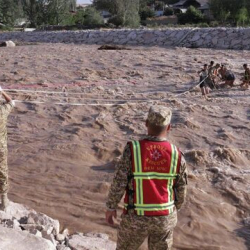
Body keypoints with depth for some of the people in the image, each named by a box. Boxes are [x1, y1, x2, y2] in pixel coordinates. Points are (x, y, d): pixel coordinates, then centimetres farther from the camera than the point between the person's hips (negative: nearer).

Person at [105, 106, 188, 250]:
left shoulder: (132, 150, -20)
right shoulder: (177, 155, -12)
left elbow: (118, 184, -16)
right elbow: (181, 190, -1)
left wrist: (111, 207, 1)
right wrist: (175, 209, 18)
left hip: (137, 218, -2)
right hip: (164, 217, 2)